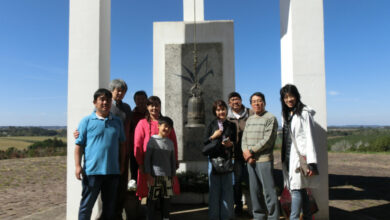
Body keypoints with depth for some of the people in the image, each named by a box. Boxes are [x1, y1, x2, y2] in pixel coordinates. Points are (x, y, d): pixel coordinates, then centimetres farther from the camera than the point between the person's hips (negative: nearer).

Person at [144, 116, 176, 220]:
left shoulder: (170, 143, 11)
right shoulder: (152, 140, -3)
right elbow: (147, 158, -5)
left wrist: (173, 175, 12)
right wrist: (149, 175, -9)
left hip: (167, 176, 5)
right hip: (155, 176, -4)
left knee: (166, 200, 10)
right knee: (152, 200, 2)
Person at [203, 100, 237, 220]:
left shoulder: (231, 125, 9)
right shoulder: (211, 125, 4)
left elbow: (235, 141, 12)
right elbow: (205, 142, 4)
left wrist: (231, 144, -8)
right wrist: (213, 136, -12)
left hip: (227, 158, 2)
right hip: (214, 158, -1)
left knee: (227, 187, 4)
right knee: (214, 188, 3)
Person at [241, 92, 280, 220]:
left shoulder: (270, 118, -4)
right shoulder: (249, 120, 17)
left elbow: (267, 140, -13)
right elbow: (244, 139, 13)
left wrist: (251, 151, -11)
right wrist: (246, 152, -6)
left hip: (264, 160, -6)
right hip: (250, 160, 6)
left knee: (269, 190, -2)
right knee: (255, 190, 12)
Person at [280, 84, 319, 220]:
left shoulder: (304, 113, -6)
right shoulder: (286, 114, 16)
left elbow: (309, 137, -10)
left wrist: (311, 162, -16)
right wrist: (283, 158, 13)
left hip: (300, 157, -6)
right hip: (288, 158, 7)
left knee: (296, 189, -9)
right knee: (301, 190, 11)